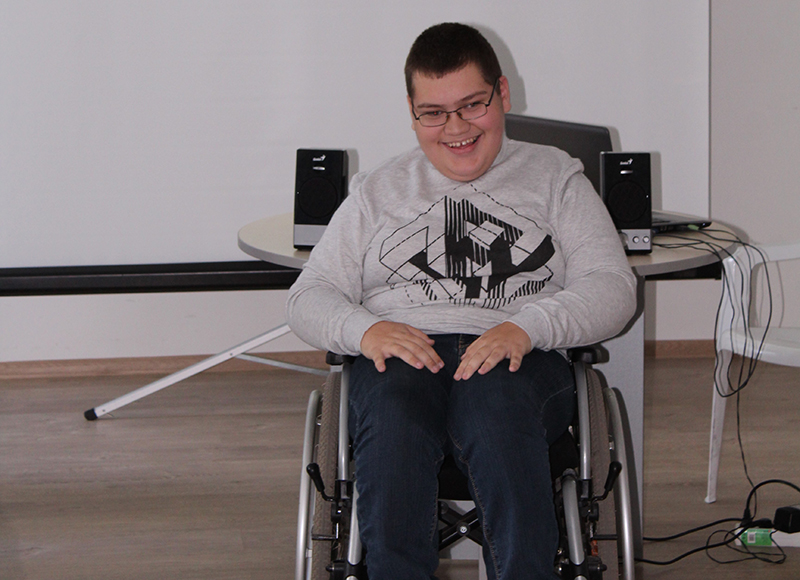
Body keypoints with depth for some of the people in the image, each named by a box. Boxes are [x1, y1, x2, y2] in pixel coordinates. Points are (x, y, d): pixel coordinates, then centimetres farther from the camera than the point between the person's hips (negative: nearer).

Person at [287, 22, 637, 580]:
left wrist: (526, 328, -11)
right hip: (401, 356, 1)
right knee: (393, 414, -36)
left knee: (496, 404, -38)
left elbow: (612, 286, 9)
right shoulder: (378, 191, 27)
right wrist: (365, 330, -5)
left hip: (517, 362, -1)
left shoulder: (554, 176, 22)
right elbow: (309, 297, 19)